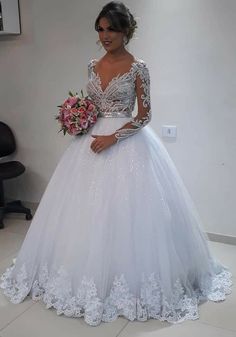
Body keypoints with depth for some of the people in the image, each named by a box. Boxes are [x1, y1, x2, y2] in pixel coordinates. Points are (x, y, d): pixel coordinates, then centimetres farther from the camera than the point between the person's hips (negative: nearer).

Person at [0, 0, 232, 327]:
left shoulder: (138, 67, -7)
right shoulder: (94, 65, 10)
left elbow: (145, 115, -10)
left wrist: (113, 138, -18)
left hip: (127, 144, -6)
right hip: (92, 140, 6)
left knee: (123, 213, -2)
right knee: (88, 211, 9)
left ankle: (128, 282, 17)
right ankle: (91, 277, 27)